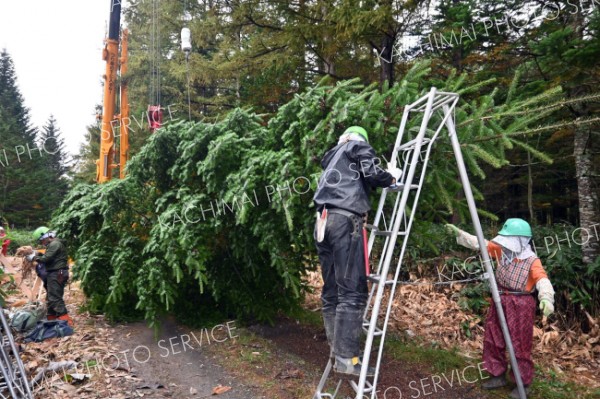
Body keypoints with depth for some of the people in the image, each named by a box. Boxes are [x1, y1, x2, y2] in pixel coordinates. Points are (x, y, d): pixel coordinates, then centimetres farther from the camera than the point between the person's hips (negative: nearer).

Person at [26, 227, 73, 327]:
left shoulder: (54, 244, -14)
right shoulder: (53, 244, 20)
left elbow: (46, 259, -18)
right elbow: (49, 257, 21)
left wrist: (34, 257, -4)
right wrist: (38, 254, 9)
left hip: (57, 274, -11)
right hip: (55, 274, 11)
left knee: (55, 298, -13)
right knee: (50, 297, 17)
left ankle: (66, 321, -16)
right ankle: (51, 318, 24)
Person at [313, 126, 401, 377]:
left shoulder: (332, 156, 34)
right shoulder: (359, 146, 14)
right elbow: (372, 175, -2)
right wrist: (392, 177, 16)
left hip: (323, 221, 8)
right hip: (344, 220, -8)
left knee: (331, 291, 10)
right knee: (352, 291, -11)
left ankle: (336, 349, 17)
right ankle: (346, 358, -13)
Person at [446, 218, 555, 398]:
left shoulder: (532, 261, -18)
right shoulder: (501, 250, 0)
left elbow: (542, 280, -32)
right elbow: (479, 243, 5)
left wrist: (546, 298, -51)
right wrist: (460, 233, -2)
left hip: (520, 305, -7)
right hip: (500, 300, 7)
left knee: (520, 346, 2)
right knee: (492, 340, 14)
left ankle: (523, 383, 19)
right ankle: (498, 376, 31)